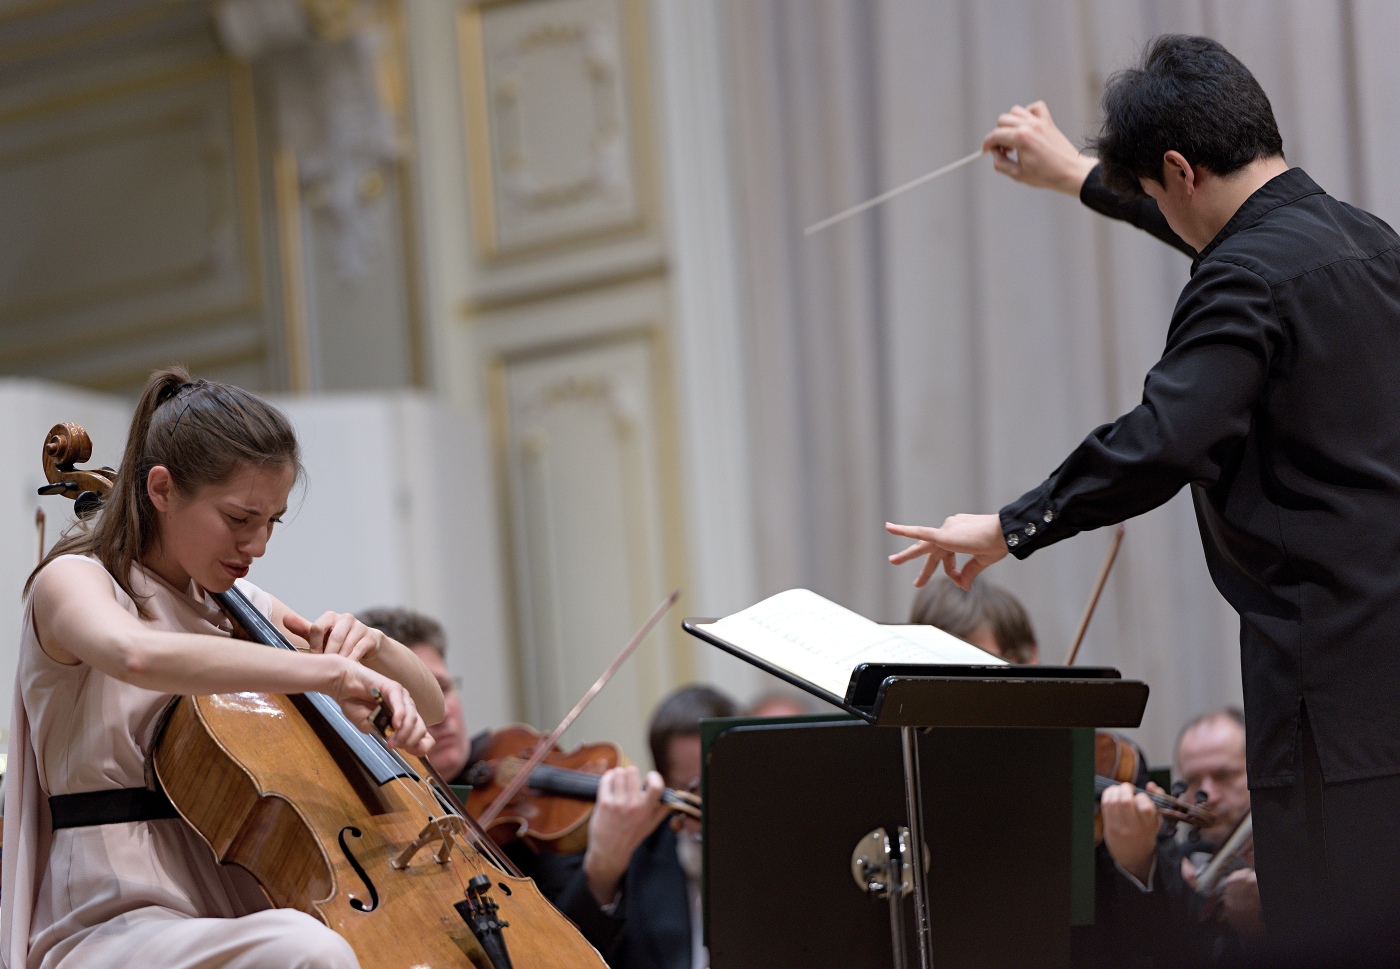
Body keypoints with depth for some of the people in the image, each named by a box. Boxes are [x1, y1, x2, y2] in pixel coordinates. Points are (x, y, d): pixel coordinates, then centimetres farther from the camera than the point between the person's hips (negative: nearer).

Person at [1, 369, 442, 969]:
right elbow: (135, 654, -33)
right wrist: (330, 672, -36)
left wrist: (371, 646, -1)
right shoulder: (73, 582, -5)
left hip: (242, 918, 7)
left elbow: (427, 706, 21)